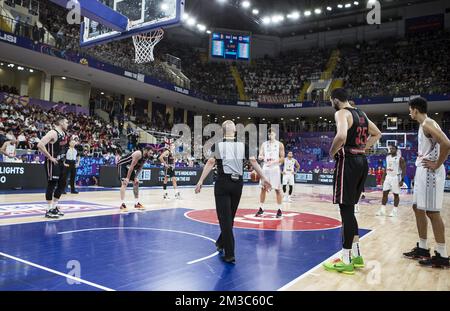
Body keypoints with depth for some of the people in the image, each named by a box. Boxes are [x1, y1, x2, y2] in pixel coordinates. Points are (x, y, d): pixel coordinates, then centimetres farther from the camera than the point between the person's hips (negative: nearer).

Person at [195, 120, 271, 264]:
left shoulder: (217, 145, -2)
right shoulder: (243, 145, 4)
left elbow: (210, 163, -11)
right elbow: (253, 162, 0)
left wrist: (200, 181, -11)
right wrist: (263, 178, 6)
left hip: (223, 183, -3)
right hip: (237, 183, 3)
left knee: (225, 219, 0)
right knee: (230, 217, 18)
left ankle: (230, 254, -1)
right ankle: (221, 243, 38)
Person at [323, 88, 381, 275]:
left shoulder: (341, 113, -10)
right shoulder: (360, 114, 18)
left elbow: (341, 136, -29)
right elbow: (377, 134, 31)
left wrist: (332, 152, -12)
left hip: (348, 162, -9)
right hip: (361, 161, 9)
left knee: (346, 210, -4)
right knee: (349, 209, 16)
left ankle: (346, 261, 2)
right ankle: (356, 255, 24)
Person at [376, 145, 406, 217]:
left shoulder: (400, 158, -10)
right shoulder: (387, 157, 9)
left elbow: (403, 170, -12)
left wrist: (402, 180, -18)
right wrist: (383, 178, 13)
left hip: (396, 177, -6)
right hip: (388, 177, 6)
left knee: (396, 194, 2)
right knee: (385, 193, 3)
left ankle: (395, 211, 12)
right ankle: (382, 210, 7)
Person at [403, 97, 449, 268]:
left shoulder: (428, 124, -14)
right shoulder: (424, 125, 17)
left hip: (430, 172, -10)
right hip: (422, 171, 10)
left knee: (432, 212, -6)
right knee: (418, 208, 14)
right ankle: (422, 248, 23)